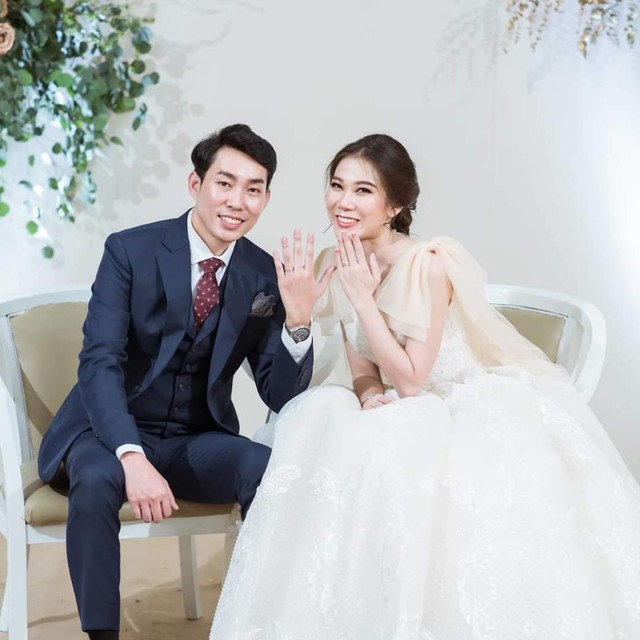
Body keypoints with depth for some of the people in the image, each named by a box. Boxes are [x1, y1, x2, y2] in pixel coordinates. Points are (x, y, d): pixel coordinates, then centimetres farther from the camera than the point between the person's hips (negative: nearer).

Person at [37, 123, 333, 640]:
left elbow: (281, 397, -3)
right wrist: (132, 458, -34)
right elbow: (99, 363, -18)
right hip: (113, 431, -2)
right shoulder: (130, 250, -9)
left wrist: (298, 320, -23)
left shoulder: (266, 277, -2)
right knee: (96, 481, -35)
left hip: (199, 441, 2)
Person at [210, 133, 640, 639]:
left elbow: (410, 379, -20)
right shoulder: (337, 265, 0)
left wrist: (363, 297, -21)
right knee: (318, 421, -17)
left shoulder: (428, 264, -20)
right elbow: (364, 369, 8)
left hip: (484, 411, -6)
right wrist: (369, 394, -16)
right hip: (409, 416, 7)